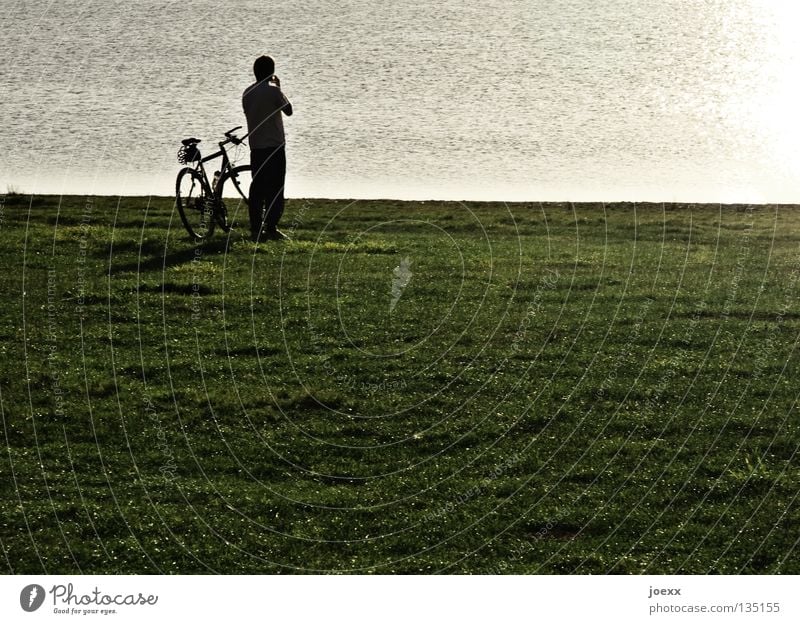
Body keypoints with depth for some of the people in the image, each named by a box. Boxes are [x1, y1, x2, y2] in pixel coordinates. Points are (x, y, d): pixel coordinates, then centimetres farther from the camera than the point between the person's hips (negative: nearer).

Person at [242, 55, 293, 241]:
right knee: (275, 188, -1)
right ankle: (271, 228, -5)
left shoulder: (247, 93, 6)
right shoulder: (273, 91, -12)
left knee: (257, 187, 7)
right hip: (274, 145, -6)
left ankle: (256, 229, 6)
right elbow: (288, 111, -1)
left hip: (255, 146, 6)